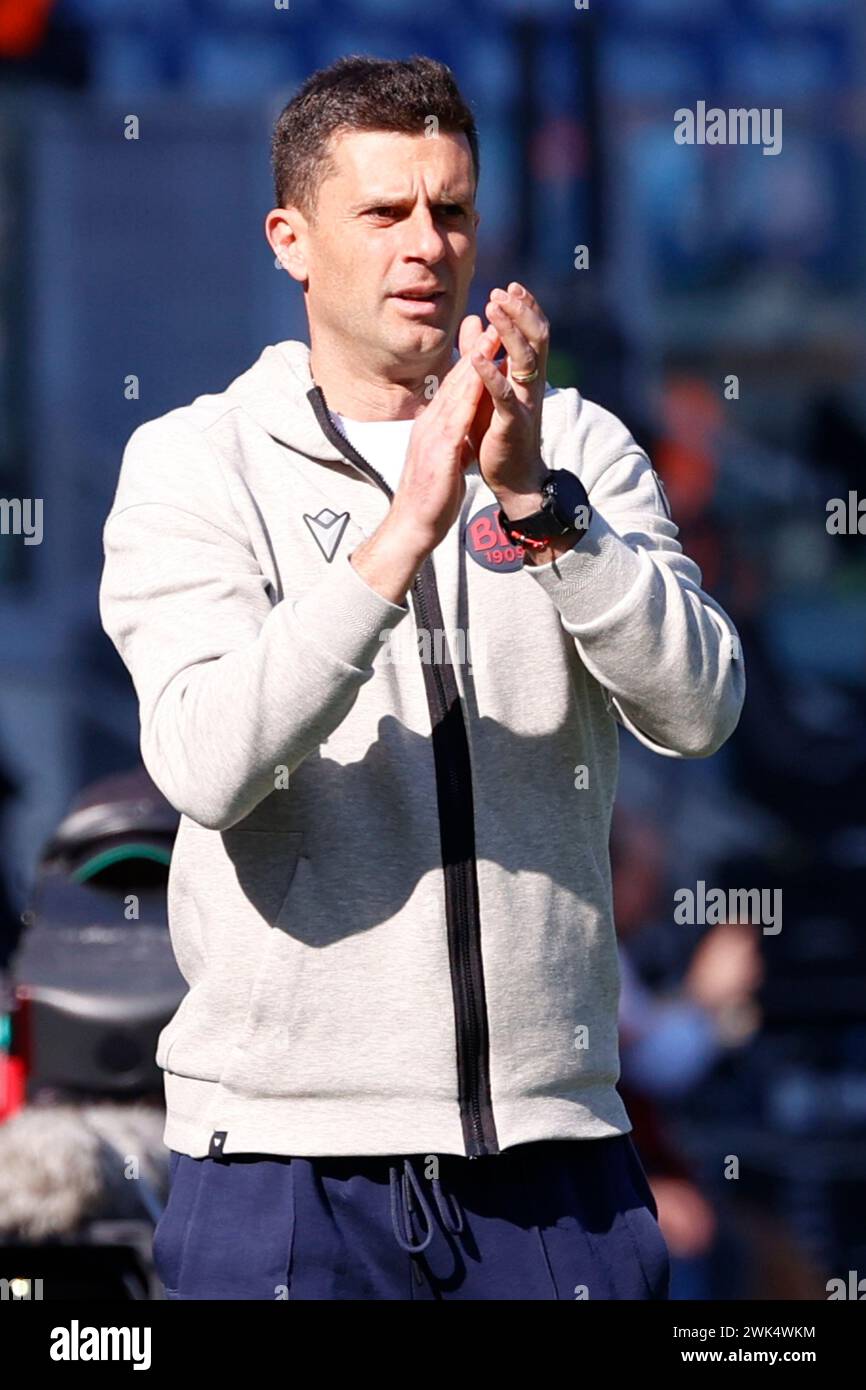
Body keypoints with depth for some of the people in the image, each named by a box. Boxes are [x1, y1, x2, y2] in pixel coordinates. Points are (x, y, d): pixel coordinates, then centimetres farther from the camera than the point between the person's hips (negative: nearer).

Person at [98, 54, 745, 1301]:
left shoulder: (577, 449, 10)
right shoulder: (193, 463, 2)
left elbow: (696, 710, -5)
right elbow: (207, 764, -14)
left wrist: (532, 501, -17)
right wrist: (403, 534, -22)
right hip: (287, 1139, -2)